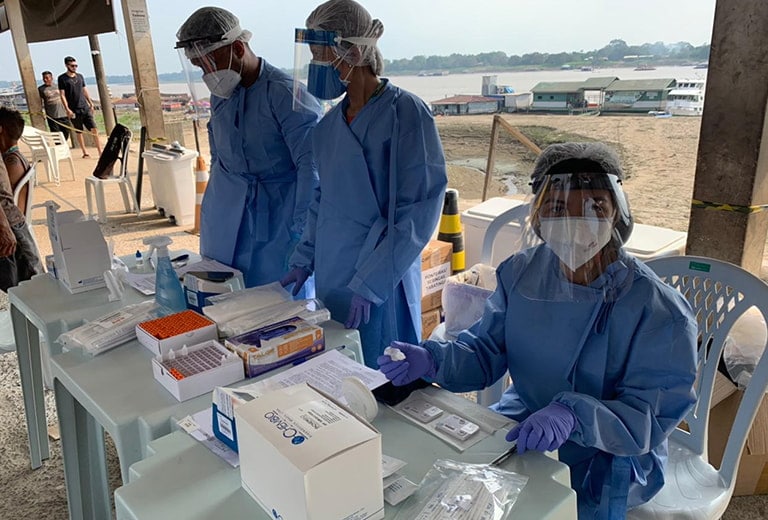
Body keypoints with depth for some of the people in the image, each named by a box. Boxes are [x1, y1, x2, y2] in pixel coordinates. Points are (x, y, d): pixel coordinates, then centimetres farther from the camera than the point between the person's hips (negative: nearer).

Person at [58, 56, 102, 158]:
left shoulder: (80, 76, 12)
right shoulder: (62, 78, -2)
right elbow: (62, 95, -6)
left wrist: (91, 103, 14)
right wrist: (67, 109, -13)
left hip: (85, 108, 3)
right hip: (74, 110, -3)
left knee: (94, 129, -5)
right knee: (79, 132, 5)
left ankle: (100, 151, -3)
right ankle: (85, 152, 14)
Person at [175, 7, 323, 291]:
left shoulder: (285, 94, -15)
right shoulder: (221, 95, 8)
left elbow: (311, 164, -19)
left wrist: (305, 232, -20)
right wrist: (215, 201, 19)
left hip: (276, 217, -6)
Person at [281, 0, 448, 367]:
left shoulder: (405, 113, -14)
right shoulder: (330, 124, 6)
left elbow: (419, 212, -17)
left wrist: (369, 284, -19)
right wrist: (304, 260, 9)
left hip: (381, 286, -6)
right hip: (331, 278, 7)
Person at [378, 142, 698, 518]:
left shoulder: (659, 311, -21)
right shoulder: (521, 273, -7)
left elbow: (654, 417, -22)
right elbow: (487, 351, -2)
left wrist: (574, 415, -41)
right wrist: (432, 360, -22)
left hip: (612, 456, -3)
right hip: (522, 426, 4)